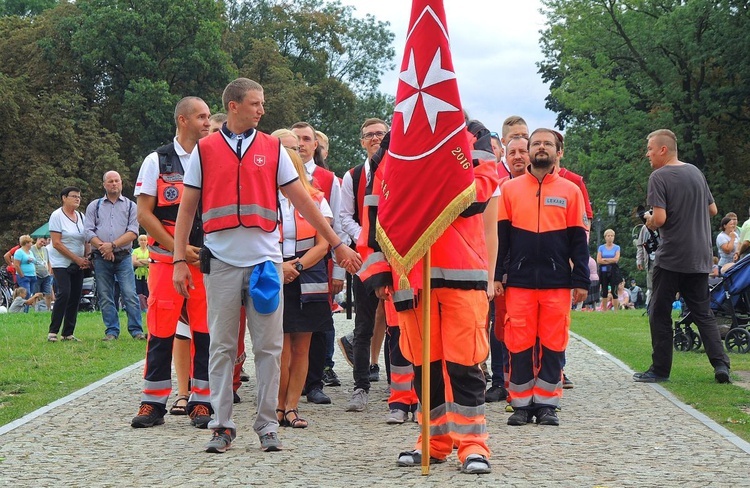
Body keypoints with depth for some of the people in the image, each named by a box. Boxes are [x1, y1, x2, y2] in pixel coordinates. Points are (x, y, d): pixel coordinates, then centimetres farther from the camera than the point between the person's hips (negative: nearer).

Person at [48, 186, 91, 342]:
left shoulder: (81, 216, 10)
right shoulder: (57, 216, -8)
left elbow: (86, 241, 15)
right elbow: (56, 243, -13)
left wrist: (86, 259, -2)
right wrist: (77, 259, -14)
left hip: (78, 265, 6)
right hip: (61, 263, -6)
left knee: (75, 297, 2)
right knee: (64, 294, -19)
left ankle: (68, 333, 8)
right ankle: (53, 331, -13)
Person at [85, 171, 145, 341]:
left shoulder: (130, 206, 9)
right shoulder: (94, 206, 13)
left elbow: (133, 232, -1)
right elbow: (89, 232, 4)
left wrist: (112, 245, -11)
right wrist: (103, 247, -11)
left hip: (123, 257, -2)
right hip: (101, 257, 2)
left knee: (130, 295, -8)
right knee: (105, 297, 2)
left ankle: (136, 330, -5)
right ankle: (111, 331, 8)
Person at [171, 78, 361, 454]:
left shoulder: (272, 149, 8)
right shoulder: (204, 150, 6)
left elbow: (302, 201, 10)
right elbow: (187, 208, 7)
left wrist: (336, 244, 8)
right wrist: (179, 260, 0)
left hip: (265, 260, 1)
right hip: (221, 261, -1)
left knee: (269, 347, 1)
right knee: (221, 347, 3)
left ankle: (268, 425, 9)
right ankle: (221, 426, 10)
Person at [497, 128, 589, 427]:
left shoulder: (570, 191, 8)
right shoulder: (510, 188, 8)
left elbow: (578, 240, 7)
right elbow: (500, 236, 7)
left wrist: (581, 281, 1)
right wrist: (497, 276, 0)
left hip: (557, 282, 0)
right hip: (519, 281, 0)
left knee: (553, 344, 2)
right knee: (519, 344, 1)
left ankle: (547, 404, 11)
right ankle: (521, 404, 10)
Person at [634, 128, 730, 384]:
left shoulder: (659, 177, -12)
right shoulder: (696, 172, 10)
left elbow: (659, 219, -20)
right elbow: (713, 210, 17)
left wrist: (648, 220, 0)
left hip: (671, 258, -6)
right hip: (700, 257, 6)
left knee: (660, 313, 4)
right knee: (703, 312, 11)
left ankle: (660, 369, 5)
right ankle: (720, 363, -1)